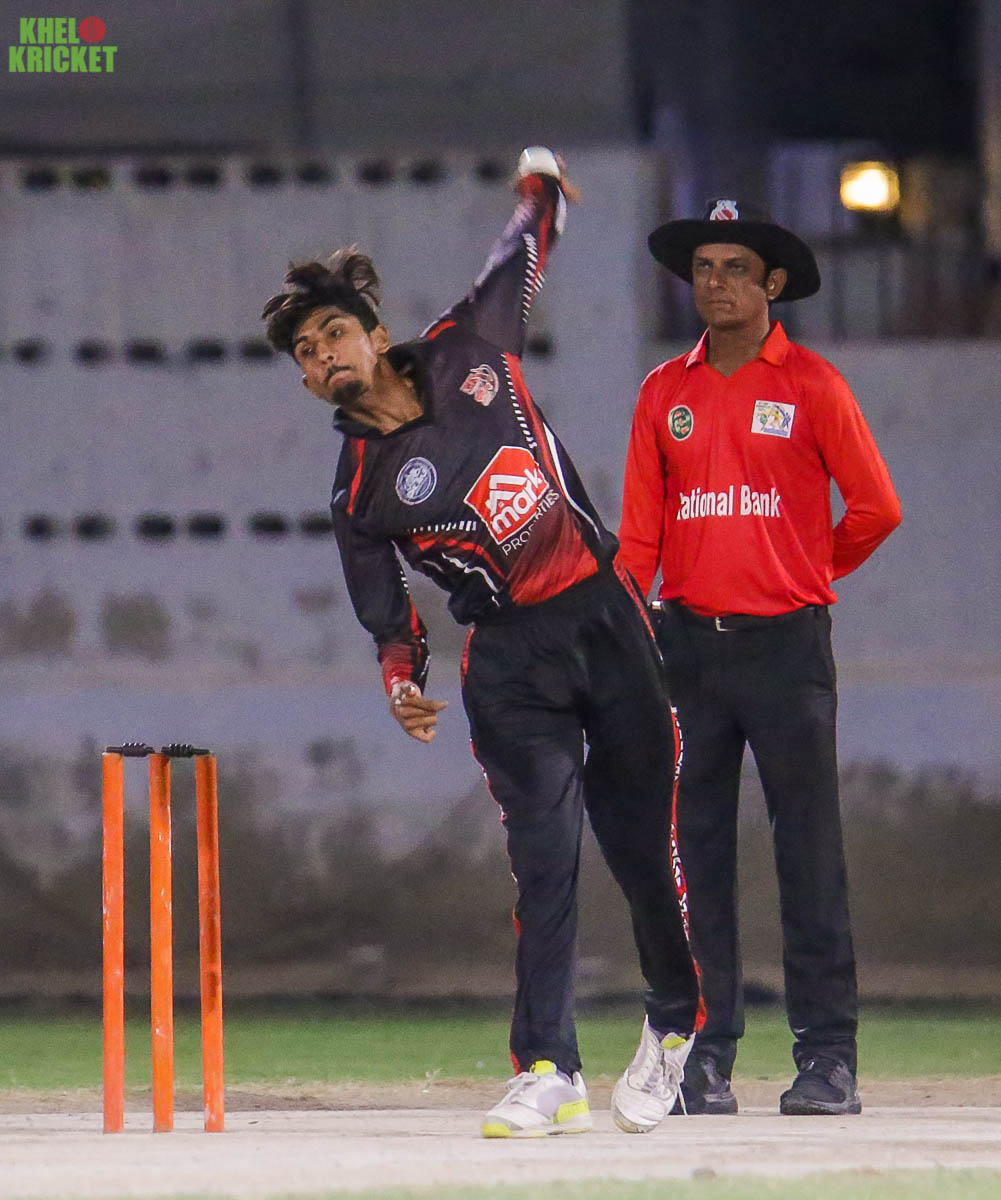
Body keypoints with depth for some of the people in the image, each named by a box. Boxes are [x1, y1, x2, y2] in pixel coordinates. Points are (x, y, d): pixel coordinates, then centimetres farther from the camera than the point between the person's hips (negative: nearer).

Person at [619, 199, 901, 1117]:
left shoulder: (811, 386, 0)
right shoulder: (665, 394, 11)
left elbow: (875, 507, 3)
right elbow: (640, 528, 9)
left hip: (786, 642, -4)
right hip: (688, 642, 4)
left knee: (809, 851, -4)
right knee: (694, 851, 3)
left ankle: (828, 1055, -2)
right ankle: (704, 1056, 6)